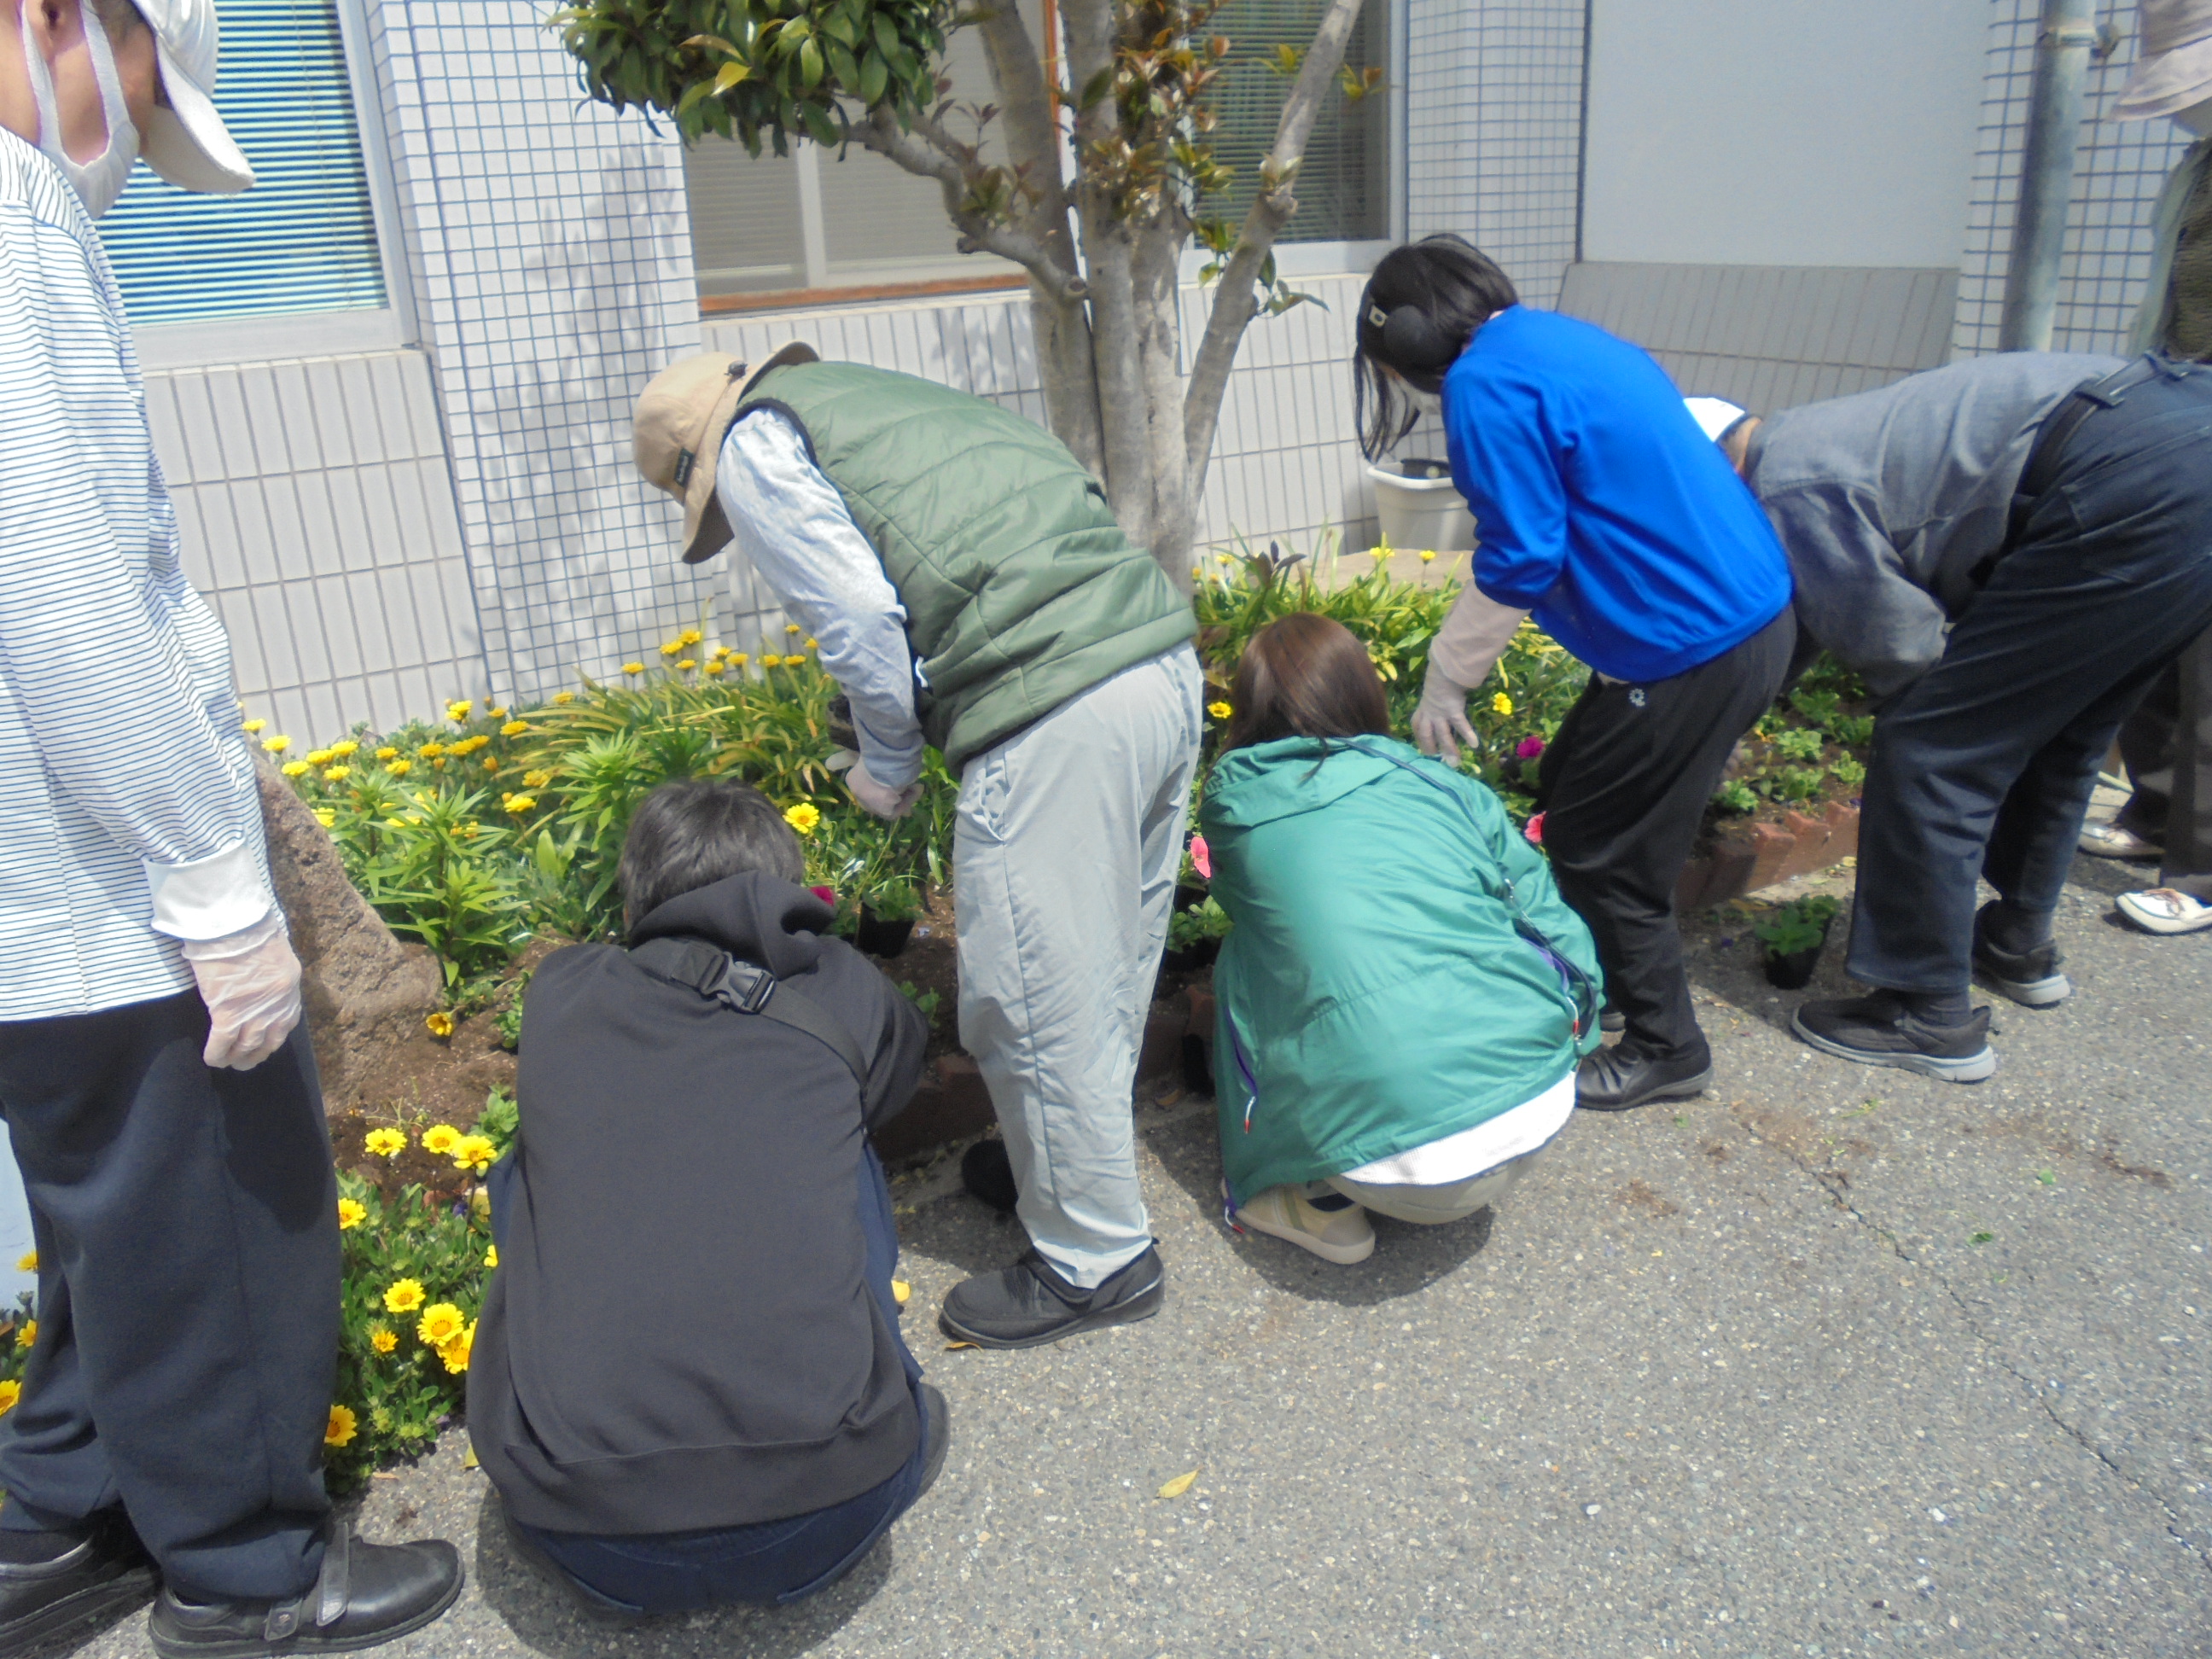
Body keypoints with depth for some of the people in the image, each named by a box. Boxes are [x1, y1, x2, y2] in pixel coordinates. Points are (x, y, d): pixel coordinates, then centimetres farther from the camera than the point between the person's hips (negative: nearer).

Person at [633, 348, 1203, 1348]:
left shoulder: (753, 447, 6)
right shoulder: (875, 396, 30)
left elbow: (859, 614, -7)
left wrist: (887, 764, 9)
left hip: (1054, 721, -9)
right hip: (1167, 664, 9)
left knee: (1039, 1008, 4)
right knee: (1111, 977, 21)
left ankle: (1095, 1263, 19)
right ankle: (1064, 1166, 41)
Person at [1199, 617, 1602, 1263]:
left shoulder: (1234, 807, 5)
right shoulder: (1448, 787, 10)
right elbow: (1558, 928, 9)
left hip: (1394, 1166, -3)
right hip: (1542, 1111, 4)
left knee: (1242, 960, 16)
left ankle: (1323, 1205, 16)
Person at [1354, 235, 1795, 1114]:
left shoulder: (1485, 382, -14)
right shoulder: (1568, 341, 15)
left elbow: (1520, 561, -17)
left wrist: (1443, 685, -2)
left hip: (1692, 647, -10)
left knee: (1599, 854, 5)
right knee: (1568, 799, 22)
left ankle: (1665, 1051, 22)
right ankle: (1594, 978, 40)